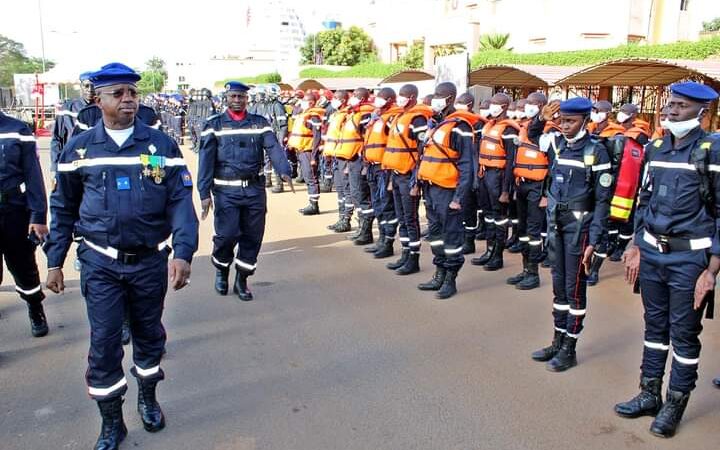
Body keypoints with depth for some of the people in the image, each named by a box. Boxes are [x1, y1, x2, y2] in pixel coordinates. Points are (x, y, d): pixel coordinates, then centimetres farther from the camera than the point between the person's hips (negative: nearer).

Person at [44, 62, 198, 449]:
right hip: (100, 262, 0)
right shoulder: (79, 149, 0)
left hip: (150, 260, 0)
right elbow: (63, 208, 8)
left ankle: (148, 398, 40)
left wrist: (183, 252, -20)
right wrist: (55, 261, 7)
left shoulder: (162, 145, -4)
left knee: (149, 333, 16)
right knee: (104, 342, 2)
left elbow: (181, 201, -8)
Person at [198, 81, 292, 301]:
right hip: (226, 190, -2)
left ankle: (241, 280, 23)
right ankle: (221, 270, 24)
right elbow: (206, 160, -2)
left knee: (253, 237, 5)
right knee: (226, 235, -6)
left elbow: (273, 148, -7)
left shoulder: (260, 123, 8)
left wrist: (284, 171, -26)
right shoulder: (215, 125, 4)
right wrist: (204, 193, -10)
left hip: (255, 189, 2)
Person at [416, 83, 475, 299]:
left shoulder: (459, 127, -12)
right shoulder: (435, 123, 14)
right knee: (436, 232, 15)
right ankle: (439, 275, 26)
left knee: (451, 234, 1)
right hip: (430, 188, 9)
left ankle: (451, 280, 11)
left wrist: (459, 196, -19)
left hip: (447, 190, -9)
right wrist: (420, 181, 15)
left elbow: (467, 165, -15)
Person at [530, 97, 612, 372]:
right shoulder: (558, 146, 6)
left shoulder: (596, 152, -9)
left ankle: (569, 349, 13)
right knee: (558, 285, 12)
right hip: (555, 223, 6)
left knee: (575, 287, 2)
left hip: (579, 226, -6)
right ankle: (558, 342, 24)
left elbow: (602, 201, -10)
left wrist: (593, 240, -14)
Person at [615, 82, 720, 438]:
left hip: (689, 256, -5)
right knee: (654, 327, 16)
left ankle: (675, 405, 22)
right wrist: (636, 247, 13)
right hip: (652, 252, 5)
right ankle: (650, 394, 29)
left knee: (684, 335, 7)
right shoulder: (655, 148, 8)